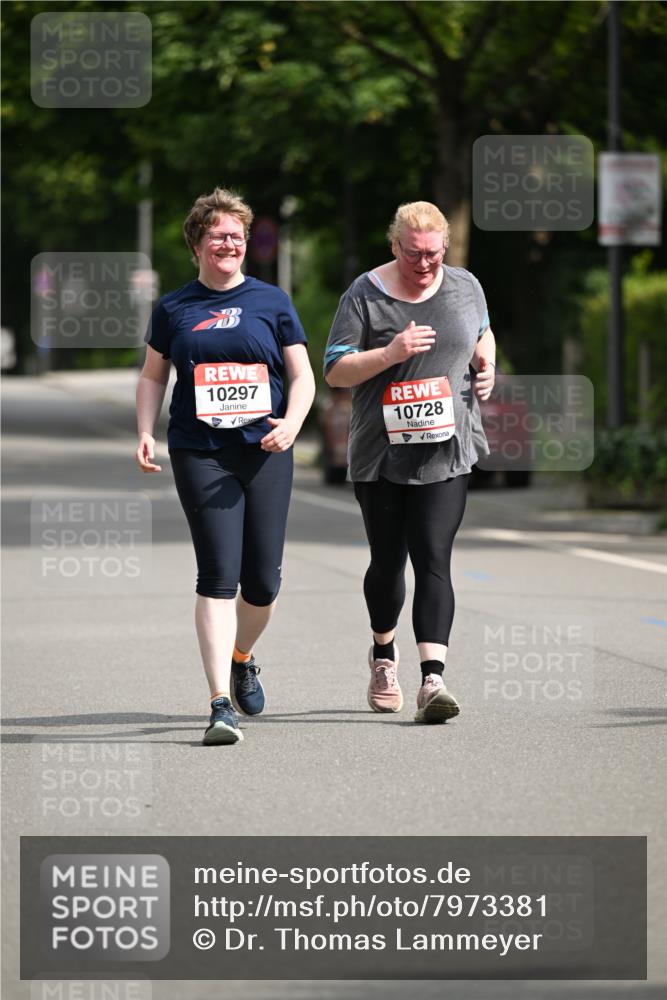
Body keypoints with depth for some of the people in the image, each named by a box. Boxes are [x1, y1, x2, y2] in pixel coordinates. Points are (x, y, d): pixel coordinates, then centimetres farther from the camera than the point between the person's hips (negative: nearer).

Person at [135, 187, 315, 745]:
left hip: (265, 452, 1)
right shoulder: (174, 310, 9)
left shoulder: (271, 302, 8)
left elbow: (302, 377, 8)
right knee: (219, 574, -12)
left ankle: (242, 658, 36)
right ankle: (221, 705, -13)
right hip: (200, 453, -1)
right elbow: (153, 377, 18)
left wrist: (291, 424, -10)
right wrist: (146, 433, 2)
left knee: (263, 579, 3)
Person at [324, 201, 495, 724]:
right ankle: (384, 652, 39)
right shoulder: (366, 295, -4)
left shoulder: (465, 286, 7)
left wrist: (486, 364, 5)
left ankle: (432, 680, -20)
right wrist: (391, 353, -21)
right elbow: (335, 370, -6)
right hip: (381, 454, -1)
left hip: (446, 452, 1)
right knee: (388, 562, 10)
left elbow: (483, 334, 27)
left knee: (433, 559, -12)